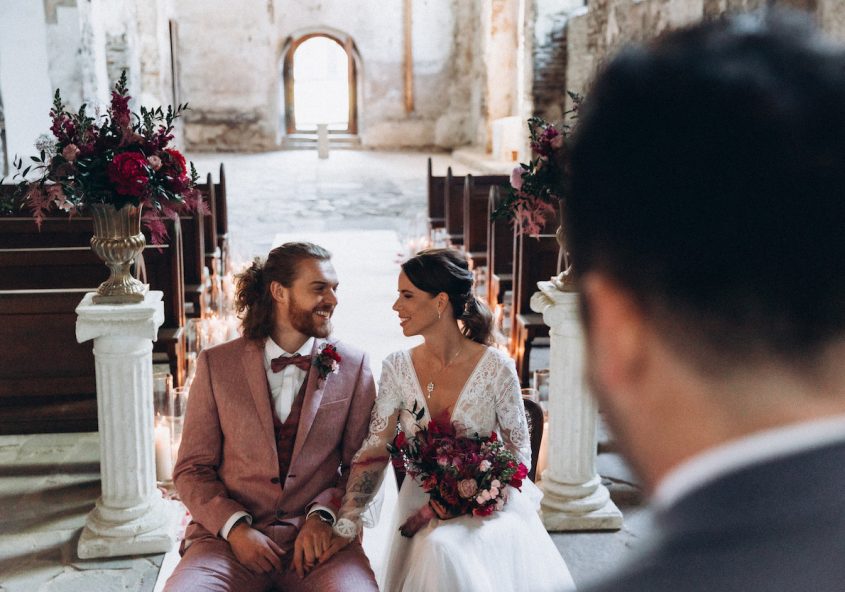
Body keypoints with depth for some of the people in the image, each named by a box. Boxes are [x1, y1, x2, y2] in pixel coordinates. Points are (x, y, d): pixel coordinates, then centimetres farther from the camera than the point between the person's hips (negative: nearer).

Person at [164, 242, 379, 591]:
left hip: (318, 537, 0)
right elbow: (191, 470, 5)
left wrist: (323, 516, -10)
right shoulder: (216, 365, 3)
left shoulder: (352, 366, 4)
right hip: (228, 537, 0)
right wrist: (235, 527, -10)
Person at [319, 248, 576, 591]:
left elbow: (519, 450, -3)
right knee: (431, 553, -28)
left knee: (441, 548, -32)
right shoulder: (397, 367, -3)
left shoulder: (495, 367, -12)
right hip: (420, 499, 3)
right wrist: (345, 526, -19)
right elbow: (374, 450, -7)